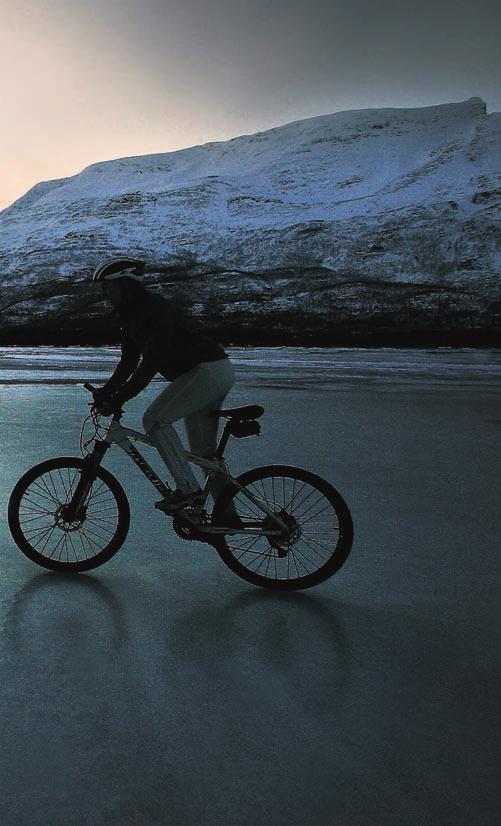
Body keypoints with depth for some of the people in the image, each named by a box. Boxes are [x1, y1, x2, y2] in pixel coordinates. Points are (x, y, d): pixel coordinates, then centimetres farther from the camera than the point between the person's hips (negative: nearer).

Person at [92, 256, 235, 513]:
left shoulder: (154, 309, -19)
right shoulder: (131, 314, 11)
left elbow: (152, 360, -29)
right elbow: (129, 361, 13)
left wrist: (119, 398, -30)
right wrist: (106, 391, -1)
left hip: (208, 370, -10)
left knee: (155, 418, -19)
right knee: (203, 449, 11)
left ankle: (187, 489, -16)